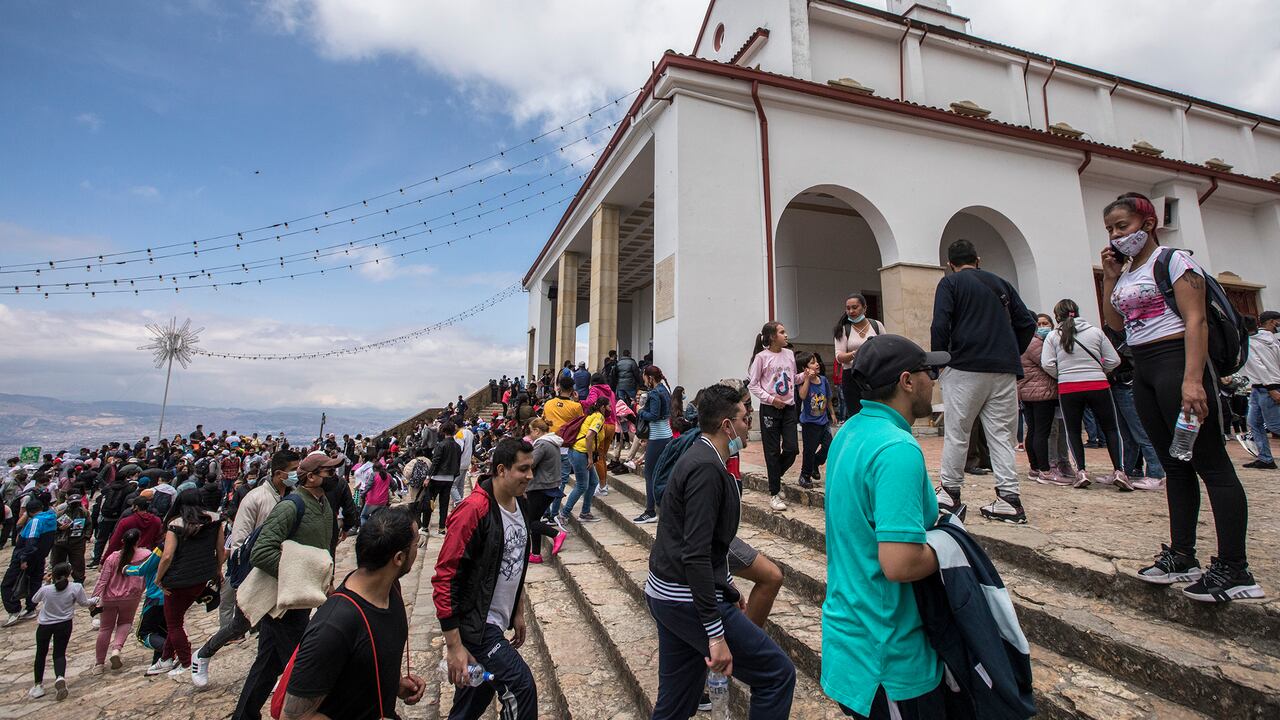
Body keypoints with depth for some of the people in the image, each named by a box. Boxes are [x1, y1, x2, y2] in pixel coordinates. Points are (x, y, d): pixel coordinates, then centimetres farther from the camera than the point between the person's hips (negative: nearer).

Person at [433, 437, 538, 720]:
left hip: (498, 622, 8)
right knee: (521, 686, -9)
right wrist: (454, 646, -20)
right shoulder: (474, 510, -23)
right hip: (474, 623, -8)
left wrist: (518, 611, 19)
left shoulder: (521, 503, 3)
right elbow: (444, 578, -21)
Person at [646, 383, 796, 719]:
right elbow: (696, 555, -25)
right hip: (688, 599, -10)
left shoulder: (698, 458, 12)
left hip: (665, 591, 10)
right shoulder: (707, 468, -19)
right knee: (778, 673, 0)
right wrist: (716, 635, -23)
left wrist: (726, 585, 27)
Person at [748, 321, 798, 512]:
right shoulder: (761, 357, -9)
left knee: (791, 449, 1)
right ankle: (774, 493, 14)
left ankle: (775, 476, 30)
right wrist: (770, 399, -15)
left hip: (789, 407, 5)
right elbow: (753, 384, -7)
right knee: (773, 451, 2)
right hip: (770, 409, -5)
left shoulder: (789, 354, 7)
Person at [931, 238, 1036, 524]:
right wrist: (1011, 354, 19)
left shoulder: (950, 283, 3)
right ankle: (1009, 498, 2)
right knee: (1001, 433, 6)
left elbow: (940, 325, -10)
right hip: (1004, 370, 5)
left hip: (965, 367, -4)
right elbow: (1027, 323, 14)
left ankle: (950, 491, 12)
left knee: (956, 432, 4)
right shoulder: (1000, 283, 18)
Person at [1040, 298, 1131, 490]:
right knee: (1110, 429, 12)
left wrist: (1062, 376, 9)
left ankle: (1081, 471, 3)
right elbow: (1114, 360, 4)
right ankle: (1119, 470, 3)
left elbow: (1047, 364, -7)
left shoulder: (1053, 336, 1)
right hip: (1098, 386, 1)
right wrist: (1098, 371, 19)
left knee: (1073, 431, 11)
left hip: (1067, 389, -1)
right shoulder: (1095, 332, 4)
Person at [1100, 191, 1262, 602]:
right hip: (1143, 370, 8)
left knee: (1210, 462, -6)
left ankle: (1234, 570, -2)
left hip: (1176, 360, -8)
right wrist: (1110, 277, 9)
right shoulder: (1126, 273, 16)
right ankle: (1182, 556, 17)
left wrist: (1192, 379, -24)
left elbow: (1195, 320, -14)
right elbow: (1115, 323, 15)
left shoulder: (1173, 260, -5)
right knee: (1174, 465, 11)